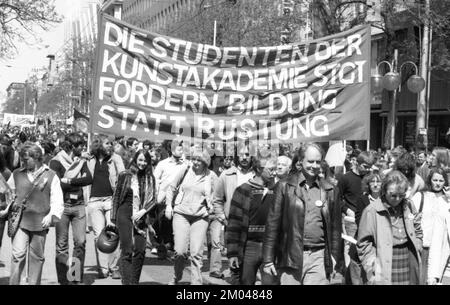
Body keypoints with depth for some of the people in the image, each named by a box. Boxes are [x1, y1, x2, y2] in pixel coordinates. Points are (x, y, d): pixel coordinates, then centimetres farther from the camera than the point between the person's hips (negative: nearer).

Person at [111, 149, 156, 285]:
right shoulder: (125, 176, -1)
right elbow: (116, 196, 3)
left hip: (141, 217, 3)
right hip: (125, 215, -3)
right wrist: (113, 218, 2)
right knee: (127, 251, -6)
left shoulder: (150, 178, 6)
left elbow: (153, 199, 5)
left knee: (140, 251, -1)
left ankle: (135, 281, 11)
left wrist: (143, 211, -12)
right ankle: (127, 282, -5)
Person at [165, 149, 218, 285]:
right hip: (181, 214, 0)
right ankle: (176, 278, 20)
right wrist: (169, 205, 6)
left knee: (196, 253, -5)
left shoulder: (211, 176, 0)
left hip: (200, 217, 0)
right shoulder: (186, 170, 1)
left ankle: (196, 282, 7)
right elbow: (171, 188, 11)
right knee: (180, 251, -6)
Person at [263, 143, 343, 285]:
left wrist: (335, 262, 9)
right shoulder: (285, 187, 4)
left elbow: (335, 228, 12)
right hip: (290, 257, -1)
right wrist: (268, 260, -2)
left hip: (318, 257, 1)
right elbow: (273, 224, 2)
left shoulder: (329, 191, 9)